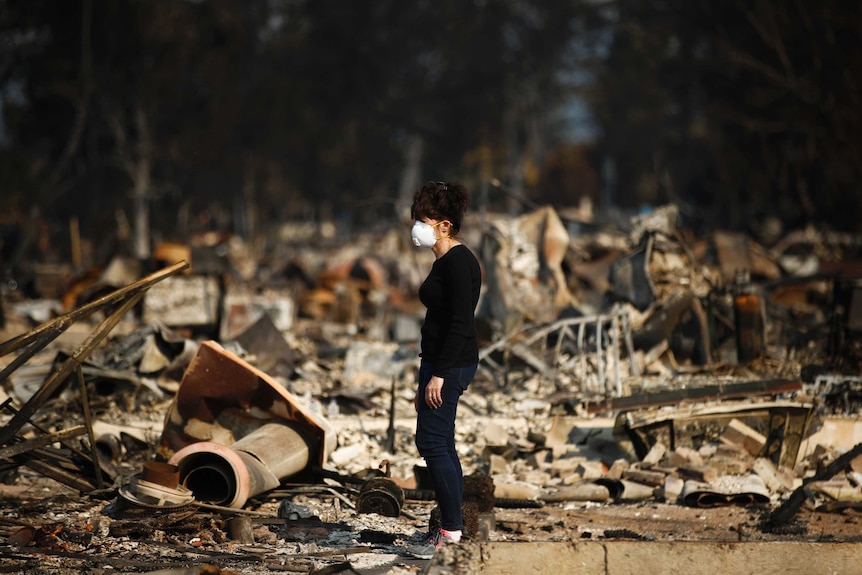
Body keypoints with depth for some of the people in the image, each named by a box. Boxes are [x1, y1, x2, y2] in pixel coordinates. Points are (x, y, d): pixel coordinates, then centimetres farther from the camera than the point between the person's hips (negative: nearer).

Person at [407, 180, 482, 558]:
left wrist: (439, 375, -22)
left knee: (432, 442, -9)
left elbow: (461, 323, -21)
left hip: (451, 363, -10)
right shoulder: (443, 262, 15)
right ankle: (453, 528, 14)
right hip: (440, 362, 10)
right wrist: (425, 382, 23)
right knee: (439, 445, 10)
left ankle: (451, 529, -5)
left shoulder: (458, 261, -15)